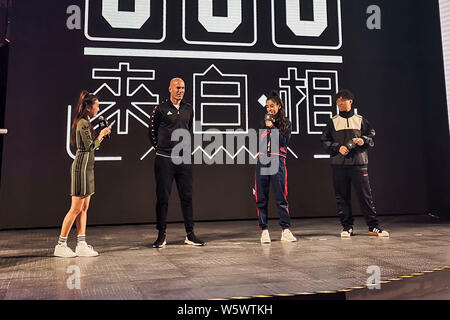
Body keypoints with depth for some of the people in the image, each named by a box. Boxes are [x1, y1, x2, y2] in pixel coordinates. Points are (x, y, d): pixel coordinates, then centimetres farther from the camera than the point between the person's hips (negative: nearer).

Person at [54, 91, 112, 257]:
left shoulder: (84, 122, 17)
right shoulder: (83, 123, -13)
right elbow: (90, 146, -17)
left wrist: (101, 134, 12)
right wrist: (101, 135, -4)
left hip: (86, 167, 10)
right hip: (82, 166, -10)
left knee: (84, 208, 9)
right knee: (76, 208, -5)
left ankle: (81, 245, 13)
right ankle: (61, 245, 4)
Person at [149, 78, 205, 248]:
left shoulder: (188, 109, 11)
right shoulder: (160, 109, -2)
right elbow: (152, 131, 6)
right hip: (164, 160, -4)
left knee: (187, 197, 5)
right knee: (163, 197, 1)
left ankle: (190, 234, 14)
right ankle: (161, 235, 11)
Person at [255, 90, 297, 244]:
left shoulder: (286, 123, 8)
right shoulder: (264, 123, 18)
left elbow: (283, 142, -6)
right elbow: (259, 142, 16)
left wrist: (272, 127, -7)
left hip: (277, 161, -3)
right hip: (262, 161, 3)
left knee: (281, 197, -5)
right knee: (262, 198, 1)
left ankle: (285, 230, 2)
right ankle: (264, 230, 7)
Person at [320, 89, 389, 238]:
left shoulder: (360, 120, 12)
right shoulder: (333, 121, 11)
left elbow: (371, 135, 15)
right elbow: (325, 141, 8)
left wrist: (364, 140, -6)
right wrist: (338, 148, -8)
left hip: (358, 163, 0)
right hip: (339, 165, 1)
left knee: (365, 195, -1)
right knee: (342, 197, 3)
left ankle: (374, 226, 8)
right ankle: (347, 227, 12)